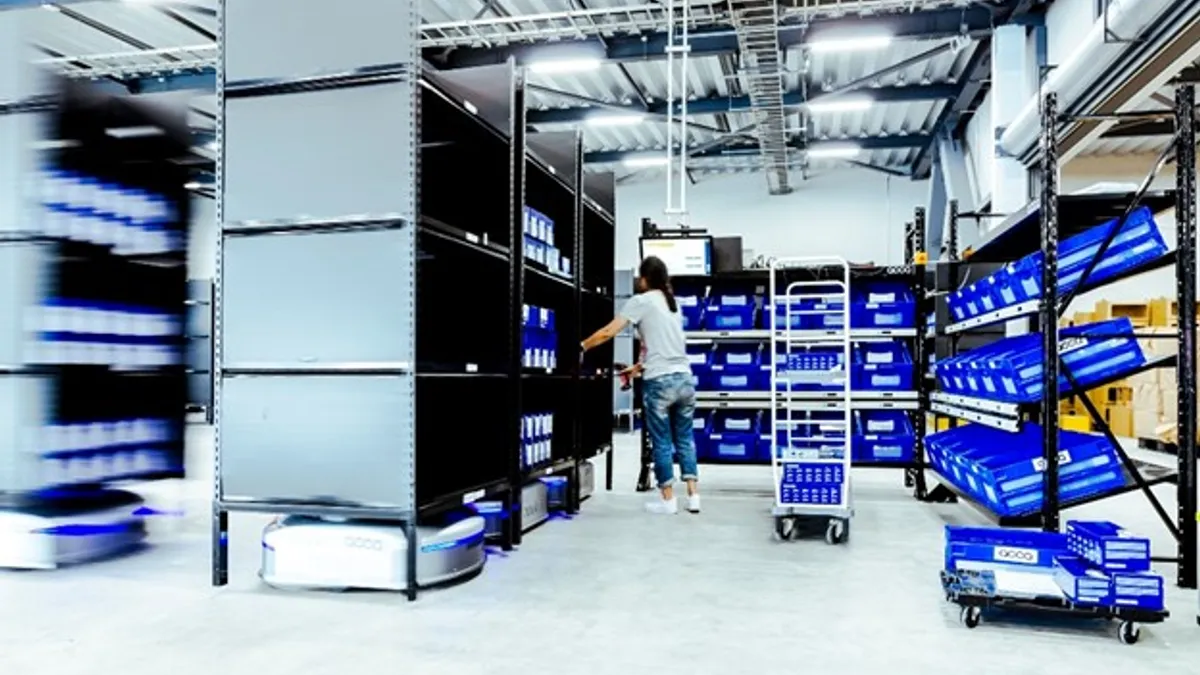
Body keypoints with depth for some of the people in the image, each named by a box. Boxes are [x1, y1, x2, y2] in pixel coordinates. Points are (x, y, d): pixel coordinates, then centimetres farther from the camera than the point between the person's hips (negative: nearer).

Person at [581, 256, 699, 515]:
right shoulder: (673, 303, 19)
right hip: (684, 379, 6)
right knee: (684, 439, 13)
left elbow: (608, 332, -5)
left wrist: (582, 347, 7)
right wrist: (637, 368, 29)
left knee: (661, 442, 4)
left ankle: (668, 499, 12)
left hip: (659, 382, -6)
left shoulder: (640, 301, -1)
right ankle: (693, 496, 13)